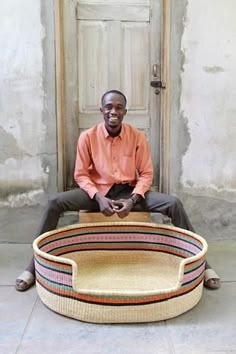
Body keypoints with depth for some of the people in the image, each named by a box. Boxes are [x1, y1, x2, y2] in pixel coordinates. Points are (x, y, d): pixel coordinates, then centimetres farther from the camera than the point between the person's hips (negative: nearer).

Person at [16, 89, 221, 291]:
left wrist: (133, 200, -19)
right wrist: (98, 198, -20)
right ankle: (34, 267, -12)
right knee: (55, 203, -25)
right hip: (98, 191, 0)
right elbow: (81, 175, -3)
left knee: (174, 204, -22)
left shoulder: (138, 137, -6)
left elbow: (146, 174, -2)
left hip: (129, 191, 0)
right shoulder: (87, 137, -7)